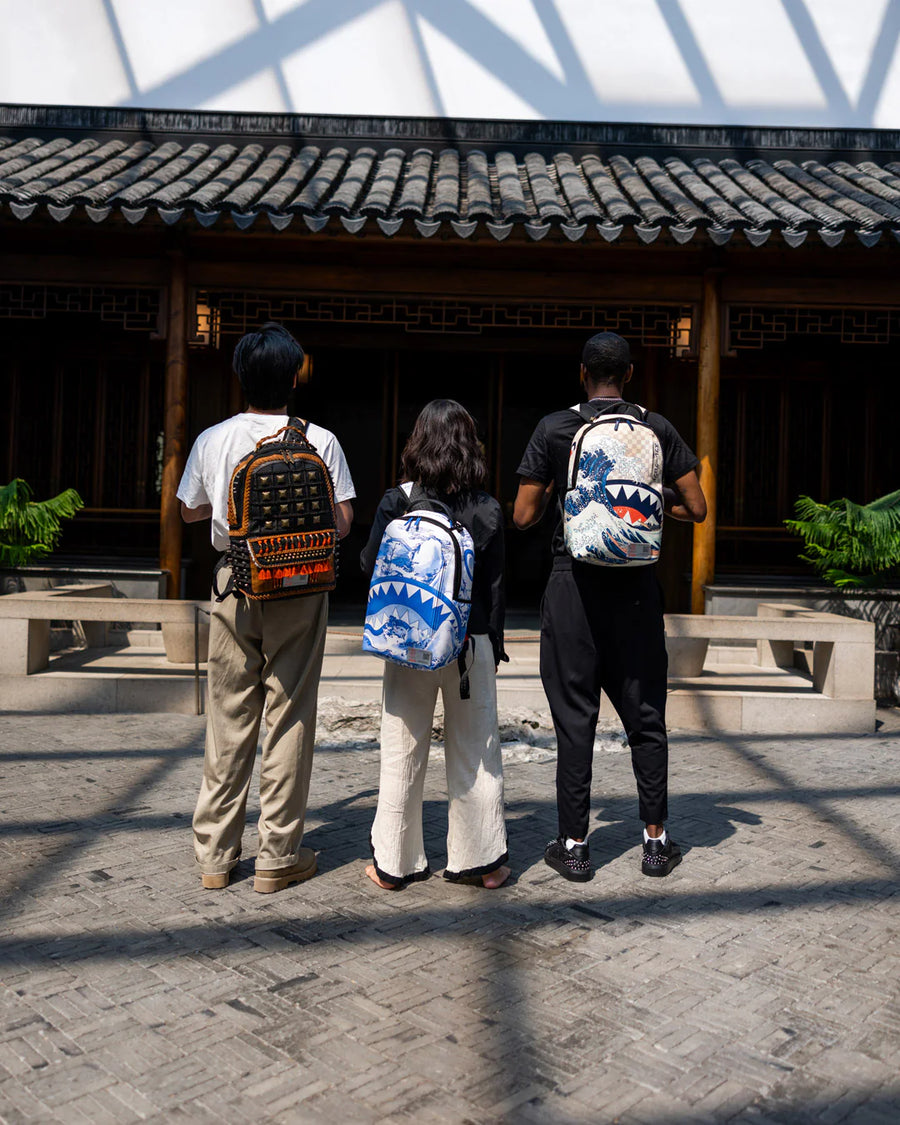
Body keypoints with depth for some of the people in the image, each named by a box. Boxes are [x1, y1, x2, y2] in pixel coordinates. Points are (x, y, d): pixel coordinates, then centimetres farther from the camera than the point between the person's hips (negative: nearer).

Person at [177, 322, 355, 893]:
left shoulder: (212, 440, 0)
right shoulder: (321, 441, -6)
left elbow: (190, 510, 13)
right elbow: (343, 522, -3)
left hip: (237, 584, 2)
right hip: (300, 588, -2)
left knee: (229, 717, 9)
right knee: (290, 716, 5)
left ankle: (215, 855, 18)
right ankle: (279, 856, 12)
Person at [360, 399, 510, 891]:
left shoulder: (396, 501, -7)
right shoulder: (488, 508, -3)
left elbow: (370, 566, 0)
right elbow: (495, 586, 1)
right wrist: (495, 645, 11)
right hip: (470, 644, 1)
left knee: (402, 754, 10)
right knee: (474, 753, 11)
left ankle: (394, 863, 19)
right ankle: (481, 860, 20)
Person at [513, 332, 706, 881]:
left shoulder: (554, 429, -3)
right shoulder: (658, 429, 1)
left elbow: (523, 516, -3)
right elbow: (697, 509, 3)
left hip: (574, 584, -1)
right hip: (637, 586, 2)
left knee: (575, 717, 5)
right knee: (646, 715, 12)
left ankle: (574, 846, 12)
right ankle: (657, 841, 20)